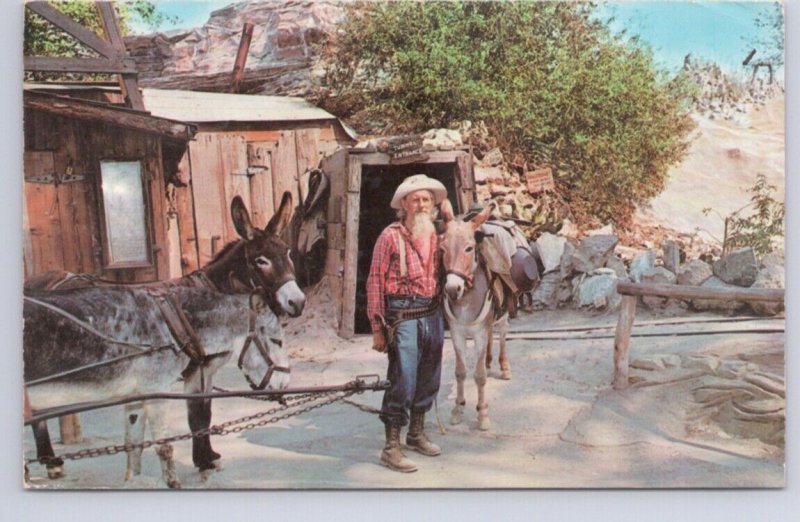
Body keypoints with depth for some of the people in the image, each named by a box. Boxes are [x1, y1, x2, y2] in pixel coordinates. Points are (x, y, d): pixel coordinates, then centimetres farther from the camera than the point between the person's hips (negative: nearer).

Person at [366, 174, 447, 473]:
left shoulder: (435, 236, 10)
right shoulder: (391, 236, -8)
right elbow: (375, 282, -9)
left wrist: (440, 313, 8)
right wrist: (378, 328, -12)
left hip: (433, 315, 6)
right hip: (403, 316, -6)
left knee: (428, 380, 16)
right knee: (402, 381, -5)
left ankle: (417, 434, 34)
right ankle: (391, 447, 6)